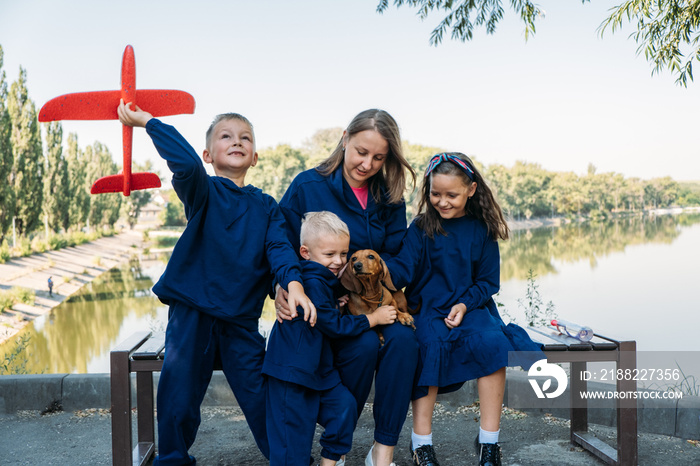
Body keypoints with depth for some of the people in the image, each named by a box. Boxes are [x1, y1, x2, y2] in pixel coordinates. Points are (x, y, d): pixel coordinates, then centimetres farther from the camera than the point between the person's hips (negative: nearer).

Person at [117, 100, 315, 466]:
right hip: (191, 314, -2)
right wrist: (148, 122, -24)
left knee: (263, 401, 6)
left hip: (241, 321, 2)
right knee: (178, 402, 5)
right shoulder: (202, 191, -3)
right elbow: (186, 163, -25)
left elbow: (279, 246, -8)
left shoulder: (265, 206, 7)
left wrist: (293, 284, -25)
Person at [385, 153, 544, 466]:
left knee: (493, 343, -28)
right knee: (431, 345, -31)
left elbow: (488, 281, 7)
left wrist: (465, 304, -12)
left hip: (471, 307, 1)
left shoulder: (482, 229, 7)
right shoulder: (421, 228, 4)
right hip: (428, 306, -1)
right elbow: (404, 268, -9)